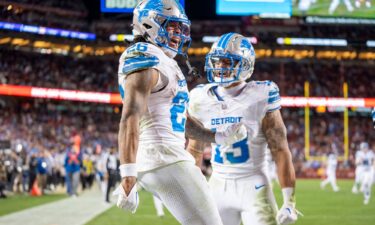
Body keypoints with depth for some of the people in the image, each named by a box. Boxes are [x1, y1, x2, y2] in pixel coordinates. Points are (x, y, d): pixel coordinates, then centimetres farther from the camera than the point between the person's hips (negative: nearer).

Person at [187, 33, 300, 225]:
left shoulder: (260, 98, -10)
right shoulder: (202, 99, 2)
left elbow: (280, 151, -9)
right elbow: (195, 150, 15)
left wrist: (289, 201, -12)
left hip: (253, 186, -4)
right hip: (219, 186, 4)